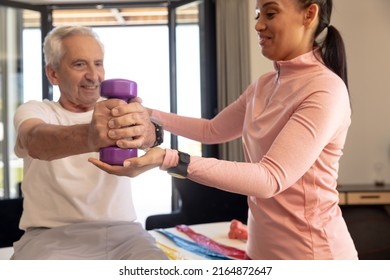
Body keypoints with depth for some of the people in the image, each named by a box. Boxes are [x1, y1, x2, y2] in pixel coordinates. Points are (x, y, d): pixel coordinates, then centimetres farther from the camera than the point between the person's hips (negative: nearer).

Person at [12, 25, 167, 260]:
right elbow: (35, 142, -22)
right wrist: (88, 137, -45)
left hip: (121, 232, 2)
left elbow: (147, 131, -15)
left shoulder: (117, 110, 9)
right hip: (51, 235, -1)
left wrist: (146, 130, -42)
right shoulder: (34, 111, 4)